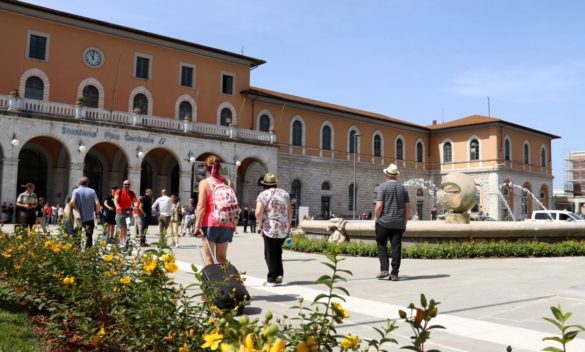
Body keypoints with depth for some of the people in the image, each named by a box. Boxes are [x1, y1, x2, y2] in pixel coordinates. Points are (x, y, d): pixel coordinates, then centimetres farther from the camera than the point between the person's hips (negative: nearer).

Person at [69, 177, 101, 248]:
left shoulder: (76, 191, -5)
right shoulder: (92, 191, -2)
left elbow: (72, 202, -20)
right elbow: (97, 203, -9)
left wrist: (70, 205, 3)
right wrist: (97, 212, 6)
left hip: (79, 217, 0)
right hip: (90, 218, 1)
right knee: (89, 236, 11)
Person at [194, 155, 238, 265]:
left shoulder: (204, 183, -4)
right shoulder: (228, 183, 7)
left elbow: (201, 206, -12)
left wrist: (197, 226, -13)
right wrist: (234, 223, 17)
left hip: (210, 223, -3)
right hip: (226, 224, 4)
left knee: (208, 257, 6)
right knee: (222, 257, 14)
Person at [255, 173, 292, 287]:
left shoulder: (263, 195, -7)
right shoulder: (284, 193, 8)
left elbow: (258, 213, -16)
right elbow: (290, 211, 10)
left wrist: (260, 225, -1)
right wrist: (288, 225, 17)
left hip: (270, 228, -4)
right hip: (283, 228, 5)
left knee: (270, 254, 6)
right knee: (278, 252, 21)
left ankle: (272, 279, 7)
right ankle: (279, 274, 13)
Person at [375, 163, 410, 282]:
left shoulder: (383, 186, -5)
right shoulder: (402, 188, 9)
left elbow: (379, 205, -13)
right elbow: (408, 207, 8)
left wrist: (377, 218, 1)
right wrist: (405, 222, 15)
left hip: (384, 222, -4)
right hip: (399, 223, 4)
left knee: (381, 245, 7)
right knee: (396, 248, 4)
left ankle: (384, 269, -4)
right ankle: (394, 273, 5)